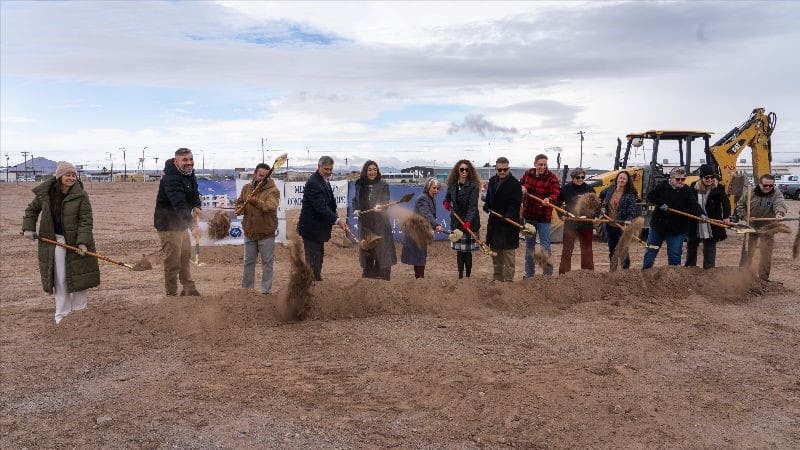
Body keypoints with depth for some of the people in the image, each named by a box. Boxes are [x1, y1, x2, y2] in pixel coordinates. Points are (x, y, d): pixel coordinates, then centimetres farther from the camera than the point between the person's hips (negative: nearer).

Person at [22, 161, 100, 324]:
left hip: (76, 240, -2)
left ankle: (79, 310, 23)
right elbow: (32, 209, 14)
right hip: (55, 240, 2)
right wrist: (28, 228, 2)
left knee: (78, 275, 7)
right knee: (60, 279, 4)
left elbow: (86, 220, -15)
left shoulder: (81, 195, -12)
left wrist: (82, 242, -23)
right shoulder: (44, 193, -3)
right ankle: (62, 313, 15)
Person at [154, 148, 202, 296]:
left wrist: (197, 205, 2)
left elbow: (194, 192, 21)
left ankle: (189, 289, 32)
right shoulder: (171, 179, -27)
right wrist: (193, 224, -51)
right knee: (172, 262, -4)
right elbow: (179, 205, -40)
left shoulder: (189, 173, 3)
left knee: (185, 256, 19)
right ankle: (171, 294, 8)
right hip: (168, 224, -10)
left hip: (182, 223, 10)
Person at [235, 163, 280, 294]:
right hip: (249, 232, 5)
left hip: (266, 234, -5)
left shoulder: (272, 190, -13)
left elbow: (271, 206, -30)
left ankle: (266, 290, 15)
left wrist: (256, 202, -46)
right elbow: (239, 202, 20)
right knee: (248, 262, 16)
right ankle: (246, 288, 29)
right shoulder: (246, 188, 5)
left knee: (267, 263, 4)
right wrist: (240, 206, -4)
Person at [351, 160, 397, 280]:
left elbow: (386, 201, -5)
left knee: (381, 247, -5)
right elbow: (355, 199, 15)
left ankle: (382, 274, 1)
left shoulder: (383, 185, 0)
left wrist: (380, 206, -26)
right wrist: (355, 210, -4)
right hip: (364, 222, 3)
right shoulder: (360, 185, 9)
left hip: (380, 222, -3)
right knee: (365, 247, 8)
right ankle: (367, 273, 19)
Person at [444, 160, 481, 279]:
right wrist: (446, 202, 0)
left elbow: (473, 205, -20)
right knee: (458, 249, 10)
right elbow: (448, 196, 24)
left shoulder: (473, 186, -12)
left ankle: (468, 275, 10)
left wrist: (468, 221, -32)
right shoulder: (452, 184, 4)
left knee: (467, 250, -2)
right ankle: (460, 275, 20)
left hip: (469, 222, -5)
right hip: (456, 221, 5)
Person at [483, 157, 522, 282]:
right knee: (495, 253, 14)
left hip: (509, 223, -7)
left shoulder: (514, 183, -9)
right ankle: (497, 278, 24)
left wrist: (508, 216, -28)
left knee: (508, 253, -1)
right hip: (494, 222, 7)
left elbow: (516, 203, -16)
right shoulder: (492, 181, 11)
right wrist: (486, 205, -2)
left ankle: (508, 279, 5)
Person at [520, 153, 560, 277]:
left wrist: (549, 199, -42)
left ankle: (548, 274, 8)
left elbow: (555, 194, -21)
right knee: (529, 245, 15)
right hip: (528, 215, 5)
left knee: (545, 246, -2)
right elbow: (520, 183, 20)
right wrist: (522, 188, -3)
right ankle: (529, 273, 26)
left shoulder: (552, 178, -12)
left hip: (543, 217, -5)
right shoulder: (527, 173, 2)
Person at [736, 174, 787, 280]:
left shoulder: (776, 194, -13)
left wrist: (779, 214, -54)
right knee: (747, 251, 7)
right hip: (751, 227, 1)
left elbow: (780, 205, -32)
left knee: (766, 254, 4)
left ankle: (764, 277, 16)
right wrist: (744, 215, -11)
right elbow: (740, 204, 5)